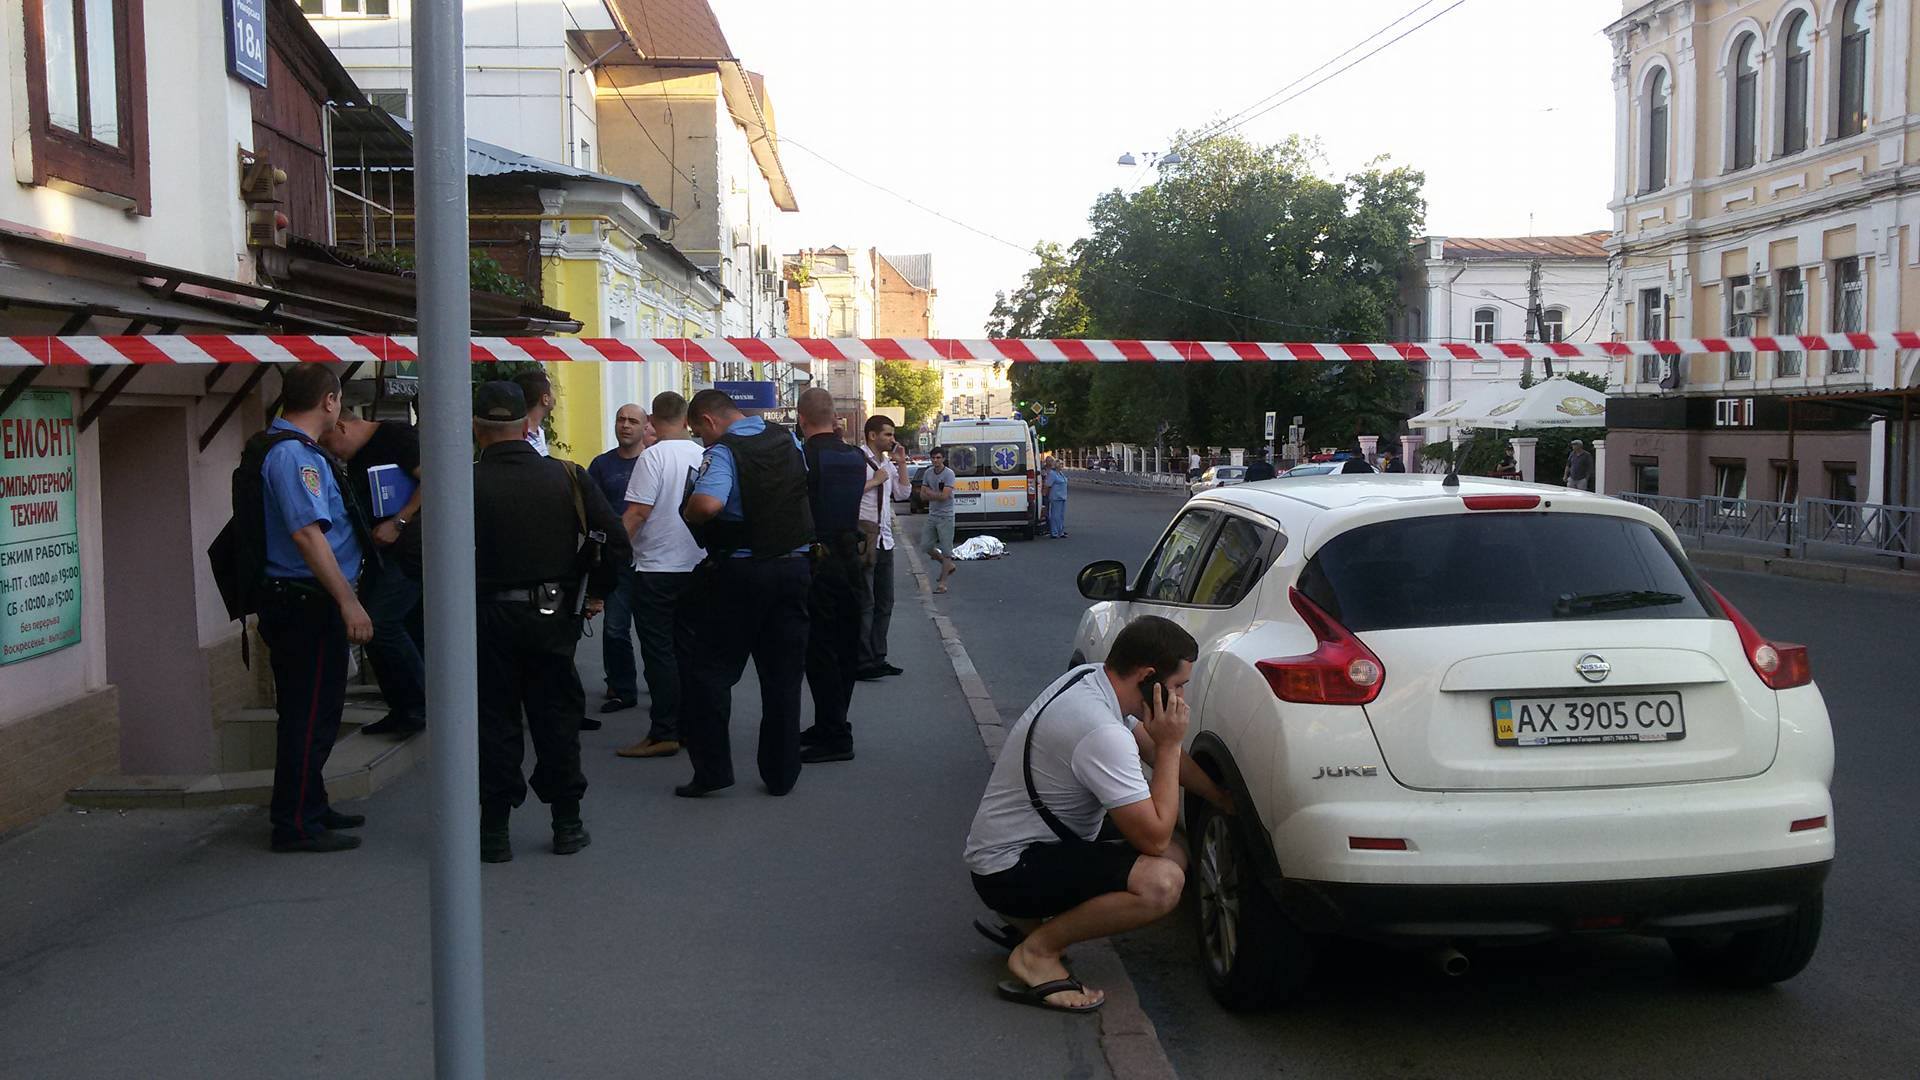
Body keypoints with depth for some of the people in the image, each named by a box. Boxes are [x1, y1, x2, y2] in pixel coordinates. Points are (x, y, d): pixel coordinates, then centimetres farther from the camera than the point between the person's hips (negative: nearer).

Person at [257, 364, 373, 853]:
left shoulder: (290, 449, 15)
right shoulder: (294, 455, -18)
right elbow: (307, 534, -25)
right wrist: (349, 601, -25)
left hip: (296, 603, 11)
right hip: (305, 604, -11)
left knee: (313, 711, 20)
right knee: (309, 715, -3)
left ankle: (310, 808, 32)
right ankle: (296, 825, 4)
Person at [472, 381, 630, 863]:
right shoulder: (567, 476, -3)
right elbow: (615, 540, -4)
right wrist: (595, 592, 7)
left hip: (489, 619, -2)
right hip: (555, 615, 2)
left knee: (495, 722, 8)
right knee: (557, 718, 12)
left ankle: (495, 831, 12)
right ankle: (567, 824, 18)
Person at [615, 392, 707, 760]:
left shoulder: (654, 456, -13)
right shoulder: (703, 456, 4)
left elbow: (637, 511, -18)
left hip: (657, 567, -6)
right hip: (696, 565, 6)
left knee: (659, 651, -2)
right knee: (687, 647, 13)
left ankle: (663, 733, -2)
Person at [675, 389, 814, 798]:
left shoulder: (723, 452, -14)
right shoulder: (788, 439, 7)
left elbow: (707, 503, -32)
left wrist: (687, 513, -12)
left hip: (739, 573, -6)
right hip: (795, 565, 6)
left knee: (711, 671, 7)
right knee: (784, 675, 10)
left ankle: (712, 768, 5)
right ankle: (781, 774, 14)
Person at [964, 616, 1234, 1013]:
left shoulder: (1090, 678, 2)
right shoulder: (1101, 733, -28)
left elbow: (1157, 751, 18)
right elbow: (1155, 838, -24)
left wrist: (1225, 801, 17)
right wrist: (1169, 744, -17)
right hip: (1008, 871, -11)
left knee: (1173, 856, 11)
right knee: (1161, 883, -27)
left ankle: (1032, 916, 14)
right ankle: (1037, 953, -10)